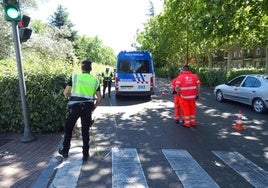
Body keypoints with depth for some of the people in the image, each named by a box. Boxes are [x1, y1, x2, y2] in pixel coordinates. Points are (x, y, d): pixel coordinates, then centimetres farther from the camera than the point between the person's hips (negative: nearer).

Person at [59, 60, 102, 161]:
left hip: (75, 107, -2)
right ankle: (85, 154, 21)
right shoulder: (95, 81, 6)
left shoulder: (75, 77, -1)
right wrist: (93, 108, 18)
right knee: (85, 132, 14)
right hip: (87, 108, 2)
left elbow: (65, 93, -4)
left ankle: (65, 151, 30)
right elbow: (99, 98, 5)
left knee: (68, 129, 18)